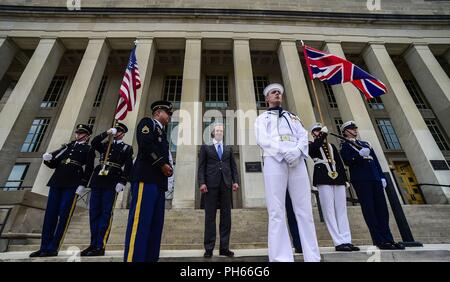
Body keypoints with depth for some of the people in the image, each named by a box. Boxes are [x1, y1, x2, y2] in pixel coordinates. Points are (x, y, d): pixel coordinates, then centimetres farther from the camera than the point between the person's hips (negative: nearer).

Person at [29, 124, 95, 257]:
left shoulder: (88, 150, 5)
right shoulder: (67, 146, 21)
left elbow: (88, 170, -5)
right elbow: (53, 164, 19)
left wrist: (82, 185, -14)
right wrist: (48, 158, -3)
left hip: (72, 185, -5)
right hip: (56, 182, 6)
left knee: (64, 215, -4)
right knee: (50, 214, 5)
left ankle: (53, 248, 2)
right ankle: (44, 247, 13)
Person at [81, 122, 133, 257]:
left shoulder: (127, 148, 8)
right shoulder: (105, 145, 23)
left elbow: (128, 167, -3)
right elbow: (93, 143, 3)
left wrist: (122, 182, -13)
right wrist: (106, 133, -2)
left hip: (112, 183, -5)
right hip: (98, 181, 5)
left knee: (106, 214, -4)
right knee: (94, 213, 6)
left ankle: (101, 247, 1)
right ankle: (93, 244, 16)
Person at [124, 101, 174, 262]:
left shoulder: (162, 132, 29)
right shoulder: (147, 122, 4)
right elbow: (146, 144, -14)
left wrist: (167, 168, 6)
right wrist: (163, 164, -10)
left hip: (158, 182, 9)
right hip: (146, 178, -9)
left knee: (156, 224, 6)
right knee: (140, 221, -11)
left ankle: (150, 257, 11)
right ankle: (133, 258, -7)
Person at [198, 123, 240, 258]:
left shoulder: (229, 149, 19)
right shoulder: (205, 147, 11)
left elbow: (233, 166, 13)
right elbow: (201, 166, 3)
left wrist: (235, 181, 0)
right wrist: (202, 182, -9)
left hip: (226, 185, 3)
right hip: (211, 185, -2)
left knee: (226, 216, 5)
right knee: (210, 217, 2)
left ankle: (224, 248, 14)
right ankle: (209, 248, 11)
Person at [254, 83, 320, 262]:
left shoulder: (292, 117, 30)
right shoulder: (262, 118, 20)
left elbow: (303, 136, 13)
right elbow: (262, 140, 1)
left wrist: (297, 151, -9)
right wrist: (285, 152, -14)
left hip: (297, 160, 3)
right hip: (274, 160, -3)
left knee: (304, 209, 0)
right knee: (277, 211, -8)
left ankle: (313, 257, 5)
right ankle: (281, 258, -5)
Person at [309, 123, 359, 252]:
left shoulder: (332, 146, 24)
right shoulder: (311, 145, 9)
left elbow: (339, 163, 18)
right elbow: (314, 147, -18)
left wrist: (344, 178, 10)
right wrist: (322, 135, -14)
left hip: (338, 178, 6)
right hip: (323, 179, -5)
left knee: (342, 210, 4)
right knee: (329, 211, -6)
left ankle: (347, 241, 8)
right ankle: (339, 242, -3)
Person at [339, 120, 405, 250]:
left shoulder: (365, 143, 25)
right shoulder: (345, 145, 5)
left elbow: (376, 161, 21)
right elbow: (347, 161, -10)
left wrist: (382, 177, 12)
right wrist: (360, 154, -23)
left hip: (375, 179, 7)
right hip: (361, 180, -6)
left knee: (382, 209, 5)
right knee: (369, 210, -4)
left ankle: (388, 239, 13)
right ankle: (380, 241, 1)